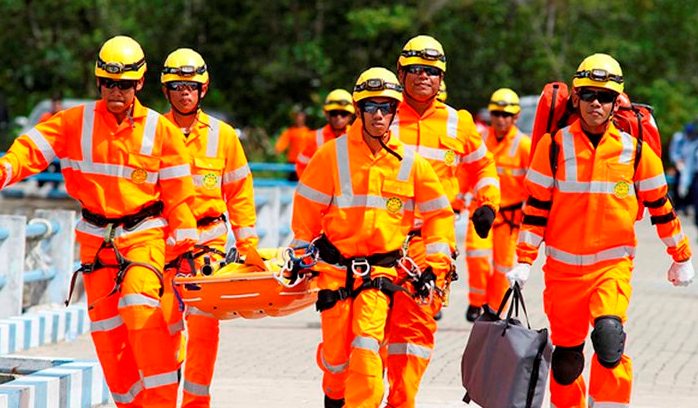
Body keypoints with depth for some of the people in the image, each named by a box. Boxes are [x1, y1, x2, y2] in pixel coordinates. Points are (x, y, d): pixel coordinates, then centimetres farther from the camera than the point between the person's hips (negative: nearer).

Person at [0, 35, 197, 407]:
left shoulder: (160, 130, -2)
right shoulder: (76, 122, 0)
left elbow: (177, 190, 1)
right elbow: (34, 147, -9)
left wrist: (185, 242, 0)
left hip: (143, 235, -3)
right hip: (95, 238, 3)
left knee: (140, 306, -23)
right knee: (104, 326, 6)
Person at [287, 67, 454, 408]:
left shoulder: (410, 162, 0)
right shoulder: (333, 154, -4)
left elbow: (438, 214, 9)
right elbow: (307, 206, 5)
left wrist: (435, 266, 2)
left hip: (382, 267, 0)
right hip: (336, 265, 0)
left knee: (366, 344, -19)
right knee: (336, 351, 5)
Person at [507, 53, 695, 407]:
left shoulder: (635, 150, -1)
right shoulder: (554, 146, -3)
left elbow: (660, 206, 10)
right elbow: (536, 207, 1)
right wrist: (524, 261, -4)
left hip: (613, 264, -1)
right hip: (564, 267, 1)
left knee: (609, 334, -25)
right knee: (566, 355, 9)